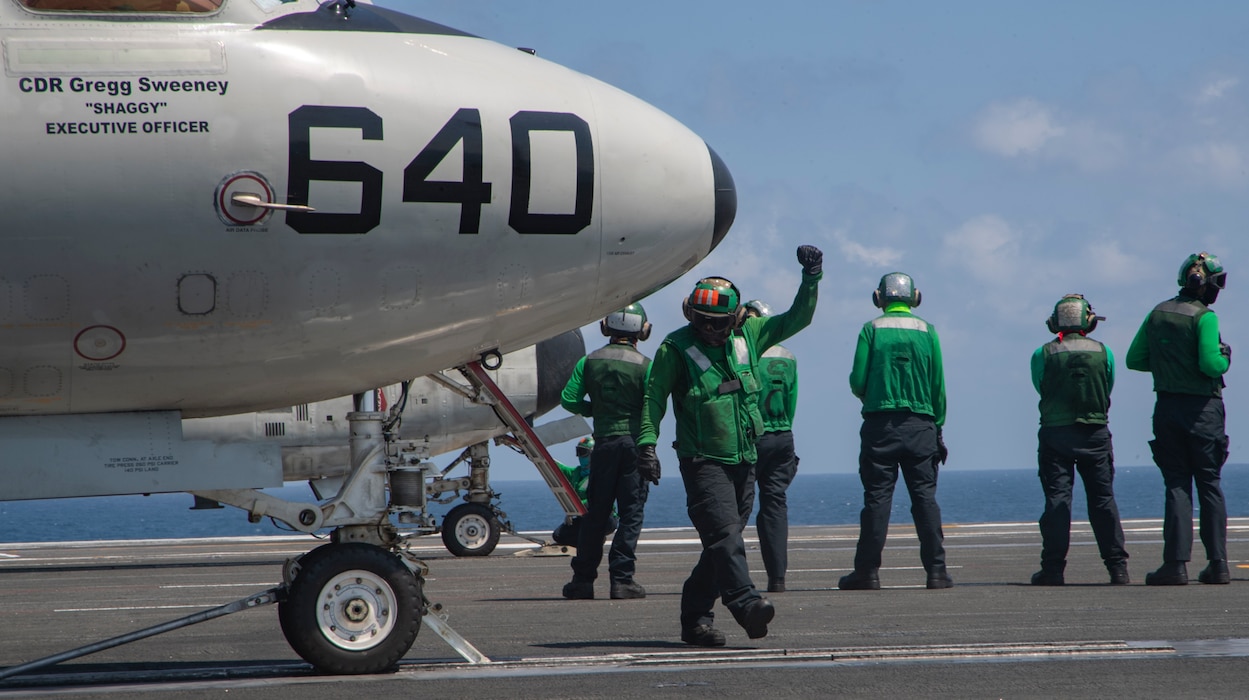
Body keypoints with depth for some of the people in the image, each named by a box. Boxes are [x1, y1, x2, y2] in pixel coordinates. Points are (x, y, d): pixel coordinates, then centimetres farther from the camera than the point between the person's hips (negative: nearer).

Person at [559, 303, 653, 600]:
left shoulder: (590, 362, 3)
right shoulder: (644, 365, -6)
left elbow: (568, 400, -1)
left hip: (604, 441, 3)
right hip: (635, 442, -3)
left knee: (596, 513, 10)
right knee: (631, 513, 1)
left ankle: (583, 578, 12)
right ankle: (622, 579, -4)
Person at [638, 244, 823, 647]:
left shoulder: (747, 336, 8)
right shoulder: (676, 349, -5)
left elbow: (796, 319, 15)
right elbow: (653, 397, -3)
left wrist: (812, 277, 4)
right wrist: (647, 442, -13)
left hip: (744, 462, 5)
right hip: (703, 461, -5)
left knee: (722, 541, 6)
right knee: (725, 534, -20)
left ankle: (695, 618, 14)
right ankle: (746, 605, -30)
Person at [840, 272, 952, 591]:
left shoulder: (872, 330, -2)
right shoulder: (927, 331, 4)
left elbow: (857, 381, -4)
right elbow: (938, 386, 4)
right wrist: (938, 427, 12)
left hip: (880, 423, -1)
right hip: (920, 426, 1)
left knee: (877, 496, 1)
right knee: (925, 496, 4)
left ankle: (867, 570, 0)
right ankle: (936, 569, 0)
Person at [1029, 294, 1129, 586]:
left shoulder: (1043, 355, -4)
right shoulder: (1103, 352, 0)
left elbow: (1041, 390, 6)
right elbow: (1108, 391, 8)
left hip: (1055, 433, -1)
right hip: (1095, 434, 1)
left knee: (1056, 499, 0)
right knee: (1103, 499, 6)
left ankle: (1053, 568, -3)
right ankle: (1117, 566, 3)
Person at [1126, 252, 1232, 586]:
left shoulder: (1157, 314, 6)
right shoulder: (1203, 316, -11)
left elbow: (1134, 360, 7)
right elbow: (1210, 365, -19)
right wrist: (1224, 358, 2)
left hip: (1167, 407, 4)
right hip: (1202, 409, -4)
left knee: (1177, 486, 4)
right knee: (1209, 485, 6)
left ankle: (1176, 563, -7)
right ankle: (1218, 564, 5)